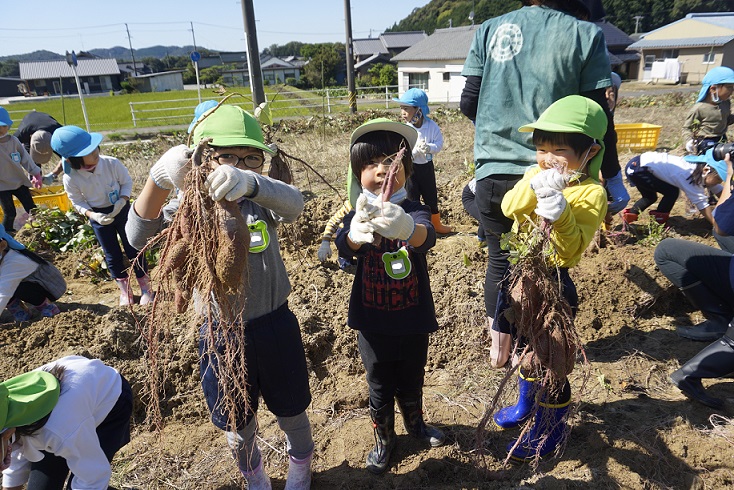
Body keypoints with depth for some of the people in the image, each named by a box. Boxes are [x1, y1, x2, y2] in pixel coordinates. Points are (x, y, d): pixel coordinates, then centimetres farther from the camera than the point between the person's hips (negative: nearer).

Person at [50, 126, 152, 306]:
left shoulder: (112, 163, -23)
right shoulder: (70, 178, -21)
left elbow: (127, 182, -7)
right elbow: (77, 203, -7)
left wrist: (122, 201, -22)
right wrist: (93, 215, -23)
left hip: (121, 210, -1)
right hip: (99, 217, 1)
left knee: (133, 249, 7)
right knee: (112, 254, 11)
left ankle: (145, 286, 22)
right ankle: (125, 290, 28)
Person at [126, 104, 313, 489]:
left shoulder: (262, 200, -8)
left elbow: (293, 203, -32)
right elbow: (139, 235, -27)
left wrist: (249, 182, -54)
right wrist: (159, 179, -46)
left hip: (274, 326, 0)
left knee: (290, 410, 21)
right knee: (237, 425, 22)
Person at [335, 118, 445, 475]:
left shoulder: (415, 212, -11)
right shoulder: (357, 215, -9)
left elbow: (427, 235, -34)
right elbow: (344, 246, -30)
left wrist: (406, 228, -60)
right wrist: (356, 233, -56)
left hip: (412, 320, 0)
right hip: (372, 323, 0)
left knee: (411, 384, 22)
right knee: (379, 389, 16)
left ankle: (415, 423, 51)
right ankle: (384, 439, 43)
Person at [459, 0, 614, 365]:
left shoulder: (490, 30, 6)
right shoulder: (585, 35, -1)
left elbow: (468, 103, 4)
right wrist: (610, 170, 9)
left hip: (493, 173, 2)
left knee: (499, 259, 18)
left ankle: (498, 347, 30)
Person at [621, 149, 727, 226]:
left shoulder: (699, 166, 5)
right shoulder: (690, 175, -19)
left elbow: (719, 191, 12)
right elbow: (702, 203, -19)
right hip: (636, 169, -9)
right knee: (672, 192, -6)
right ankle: (659, 221, 7)